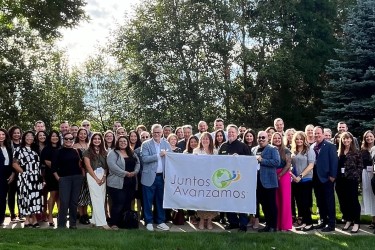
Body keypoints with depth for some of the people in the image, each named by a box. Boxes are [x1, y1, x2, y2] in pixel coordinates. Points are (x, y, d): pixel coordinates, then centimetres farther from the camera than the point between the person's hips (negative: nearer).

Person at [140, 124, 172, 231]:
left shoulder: (166, 144, 10)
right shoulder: (146, 144, -1)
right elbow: (144, 158, -13)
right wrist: (159, 155, -16)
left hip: (162, 177, 3)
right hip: (150, 177, -3)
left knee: (161, 200, 9)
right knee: (148, 201, 3)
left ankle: (161, 221, 20)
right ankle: (148, 222, 15)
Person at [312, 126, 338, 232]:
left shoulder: (330, 146, -4)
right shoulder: (312, 147, 10)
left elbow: (334, 161, -9)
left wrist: (332, 176, -15)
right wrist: (312, 176, 4)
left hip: (327, 178, -6)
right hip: (316, 178, 6)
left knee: (329, 201, 0)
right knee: (320, 202, 12)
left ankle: (331, 224, 5)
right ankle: (323, 221, 21)